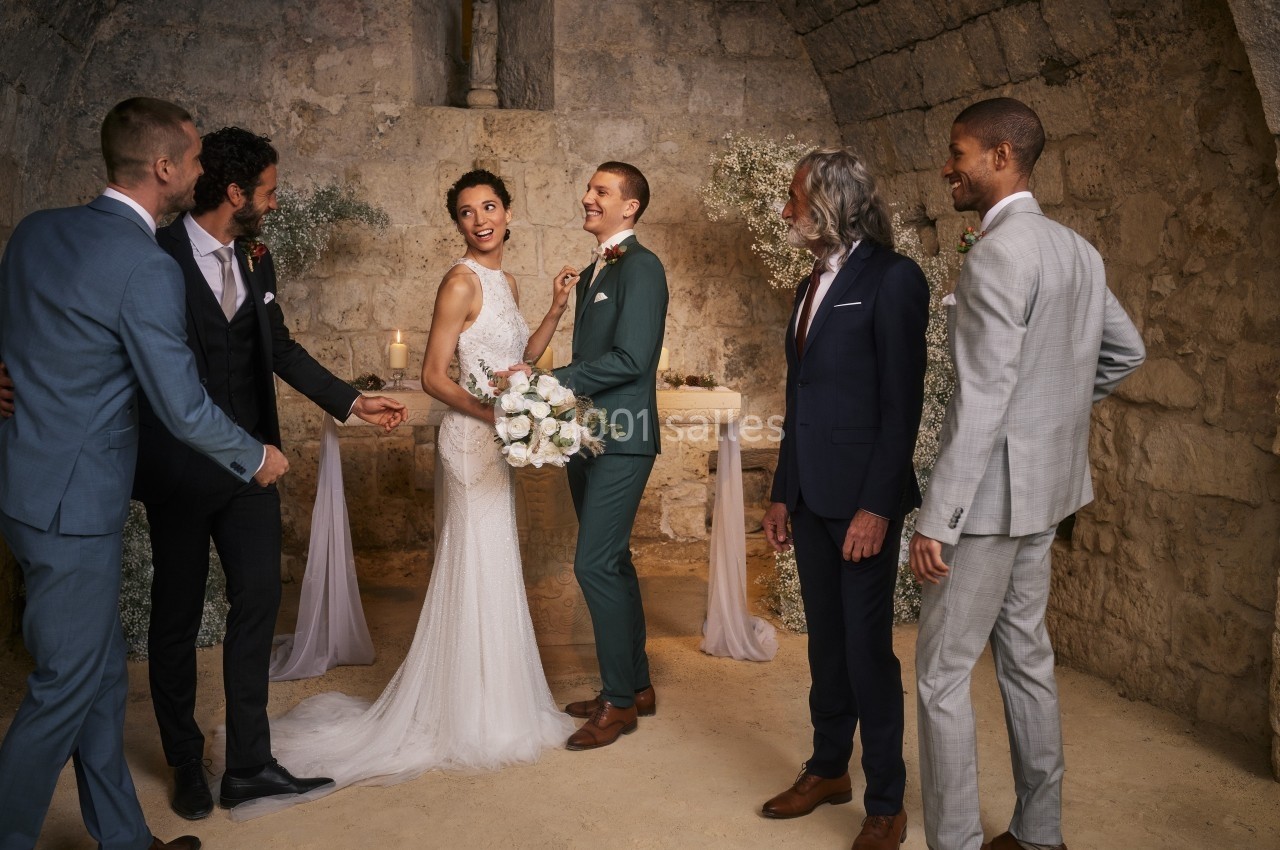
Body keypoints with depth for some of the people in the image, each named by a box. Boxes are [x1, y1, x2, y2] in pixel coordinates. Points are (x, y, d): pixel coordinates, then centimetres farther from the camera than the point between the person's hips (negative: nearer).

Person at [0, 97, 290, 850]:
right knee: (67, 688, 6)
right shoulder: (148, 268, -19)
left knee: (103, 672, 18)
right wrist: (257, 458, 1)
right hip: (74, 501, -9)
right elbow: (184, 408, -16)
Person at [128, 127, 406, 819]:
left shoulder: (255, 260, 9)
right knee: (178, 613, 9)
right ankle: (185, 763, 25)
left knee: (258, 599, 5)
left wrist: (352, 401, 12)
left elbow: (280, 348, 15)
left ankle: (248, 765, 15)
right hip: (179, 469, -6)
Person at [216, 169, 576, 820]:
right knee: (478, 570, -2)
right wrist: (494, 413, -25)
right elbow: (433, 374, -16)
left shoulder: (504, 281, 12)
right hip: (470, 437, -9)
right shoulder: (461, 282, -14)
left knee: (492, 569, 16)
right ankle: (473, 717, 11)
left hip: (496, 439, 9)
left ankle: (489, 701, 31)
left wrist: (556, 311, 5)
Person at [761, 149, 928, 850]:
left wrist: (876, 507, -19)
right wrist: (782, 494, 15)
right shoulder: (811, 286, 15)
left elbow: (903, 403, -15)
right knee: (825, 641, 17)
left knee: (868, 649, 0)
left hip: (863, 501, -8)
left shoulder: (892, 279, -10)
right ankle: (828, 770, 32)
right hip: (810, 498, 8)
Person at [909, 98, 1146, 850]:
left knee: (942, 672, -1)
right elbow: (1127, 350, 19)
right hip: (1047, 483, 9)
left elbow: (982, 400, -23)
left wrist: (936, 522, -21)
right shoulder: (1076, 250, 9)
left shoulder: (998, 253, -19)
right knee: (1026, 655, 16)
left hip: (995, 487, -9)